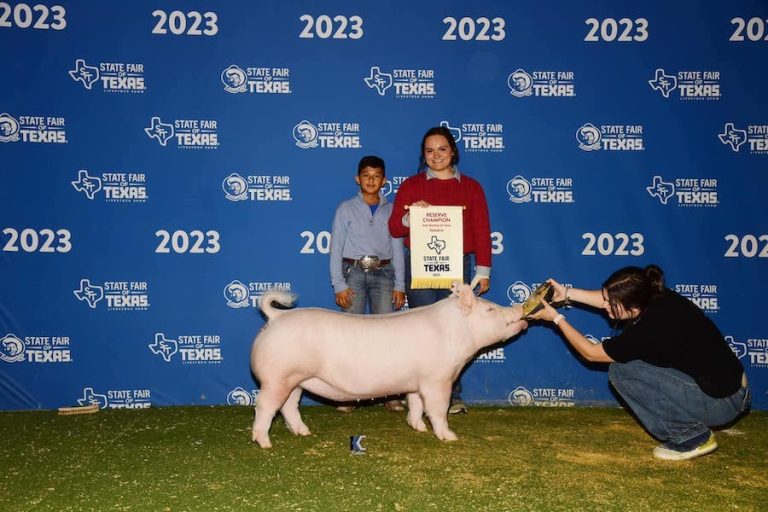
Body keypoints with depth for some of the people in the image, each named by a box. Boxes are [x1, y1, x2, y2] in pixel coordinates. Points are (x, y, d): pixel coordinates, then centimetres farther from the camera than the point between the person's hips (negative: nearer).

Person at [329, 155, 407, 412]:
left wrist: (400, 285, 5)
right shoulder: (346, 208, 6)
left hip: (383, 274, 1)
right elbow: (336, 248, 3)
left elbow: (397, 249, 10)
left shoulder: (391, 211, 10)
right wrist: (339, 285, -4)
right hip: (354, 272, -1)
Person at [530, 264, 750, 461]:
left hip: (721, 403, -8)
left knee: (620, 371, -12)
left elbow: (590, 353, -11)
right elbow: (610, 300, 15)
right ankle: (693, 427, 15)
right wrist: (567, 293, 11)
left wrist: (557, 318, -3)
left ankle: (692, 436, 1)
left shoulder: (649, 330, -27)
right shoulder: (656, 296, -8)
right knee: (626, 355, 9)